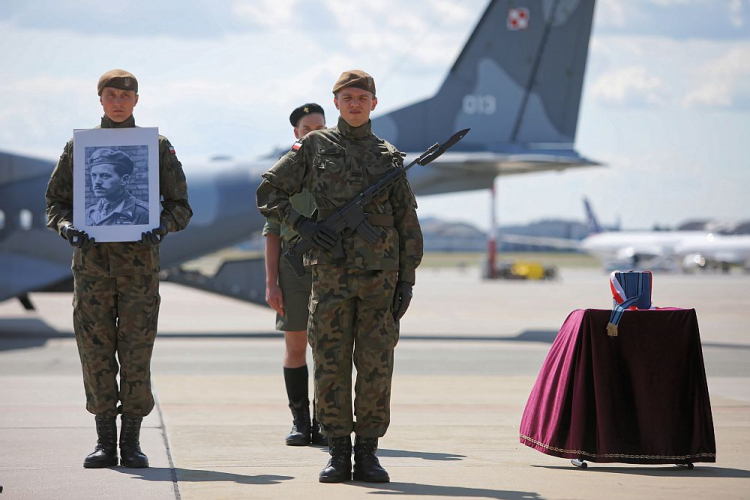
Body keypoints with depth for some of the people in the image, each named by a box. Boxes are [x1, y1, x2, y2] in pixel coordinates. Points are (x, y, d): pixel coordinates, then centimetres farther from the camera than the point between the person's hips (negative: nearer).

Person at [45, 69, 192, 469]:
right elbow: (56, 200, 11)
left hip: (139, 259, -1)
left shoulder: (157, 147, 8)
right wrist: (66, 227, -10)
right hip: (91, 259, 1)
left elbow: (180, 206, 7)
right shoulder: (78, 146, 11)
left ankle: (132, 442, 3)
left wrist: (163, 225, -14)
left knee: (136, 353, -3)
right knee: (95, 350, -1)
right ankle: (104, 442, 5)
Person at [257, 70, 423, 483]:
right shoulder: (314, 147, 7)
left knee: (376, 364, -1)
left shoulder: (390, 158, 10)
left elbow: (408, 224, 9)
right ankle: (338, 453, 6)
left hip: (380, 275, 1)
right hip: (331, 273, -1)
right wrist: (303, 225, -8)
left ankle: (367, 453, 6)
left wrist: (407, 280, 2)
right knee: (330, 364, -1)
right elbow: (268, 193, 7)